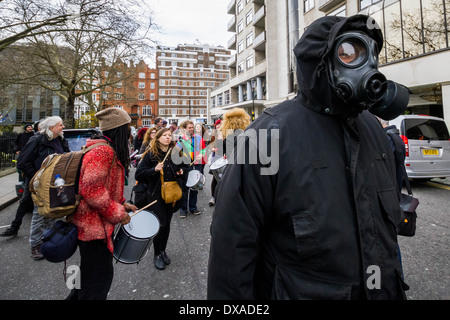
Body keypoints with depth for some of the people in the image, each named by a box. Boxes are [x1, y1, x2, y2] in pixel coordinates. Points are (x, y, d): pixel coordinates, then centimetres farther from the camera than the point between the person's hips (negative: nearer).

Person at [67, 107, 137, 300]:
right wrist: (117, 213, -19)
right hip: (93, 224, -11)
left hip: (97, 222, 11)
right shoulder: (102, 150, -21)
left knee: (92, 273, 25)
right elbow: (91, 189, -28)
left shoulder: (107, 149, 13)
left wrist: (120, 204, 11)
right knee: (99, 277, 4)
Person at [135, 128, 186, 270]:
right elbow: (138, 174, -12)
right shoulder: (150, 154, -7)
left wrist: (181, 172, 0)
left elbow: (182, 166, 21)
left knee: (167, 224, 12)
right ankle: (157, 254, 18)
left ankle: (163, 250, 33)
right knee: (160, 224, -4)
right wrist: (154, 169, -25)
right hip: (156, 195, -4)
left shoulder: (175, 153, 4)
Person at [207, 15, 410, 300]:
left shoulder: (373, 129, -1)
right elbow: (234, 241, -21)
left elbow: (389, 219, 10)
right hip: (298, 291, -5)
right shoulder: (270, 134, -23)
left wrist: (396, 285, 16)